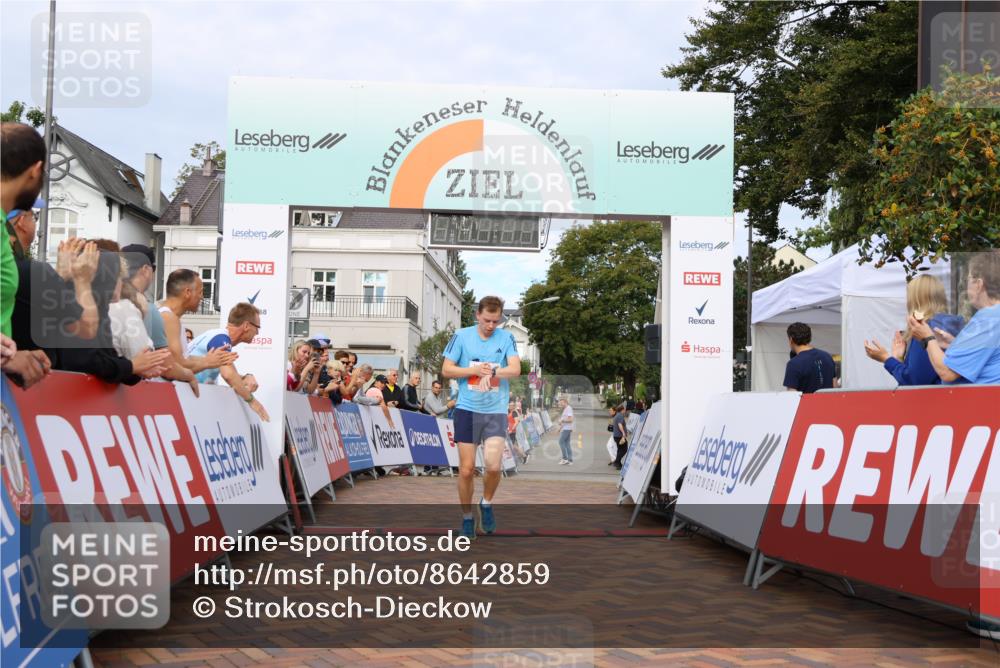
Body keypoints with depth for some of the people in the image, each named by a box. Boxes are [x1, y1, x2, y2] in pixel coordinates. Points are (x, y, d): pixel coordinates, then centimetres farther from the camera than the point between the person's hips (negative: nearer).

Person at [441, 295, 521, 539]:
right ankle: (467, 518, 20)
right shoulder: (461, 336, 1)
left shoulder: (506, 338, 2)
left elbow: (515, 369, -9)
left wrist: (492, 372, -26)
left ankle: (486, 504, 16)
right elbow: (446, 370, 0)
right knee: (466, 469, 1)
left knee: (493, 466, -14)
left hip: (496, 411, 0)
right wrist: (475, 370, -14)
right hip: (467, 409, 0)